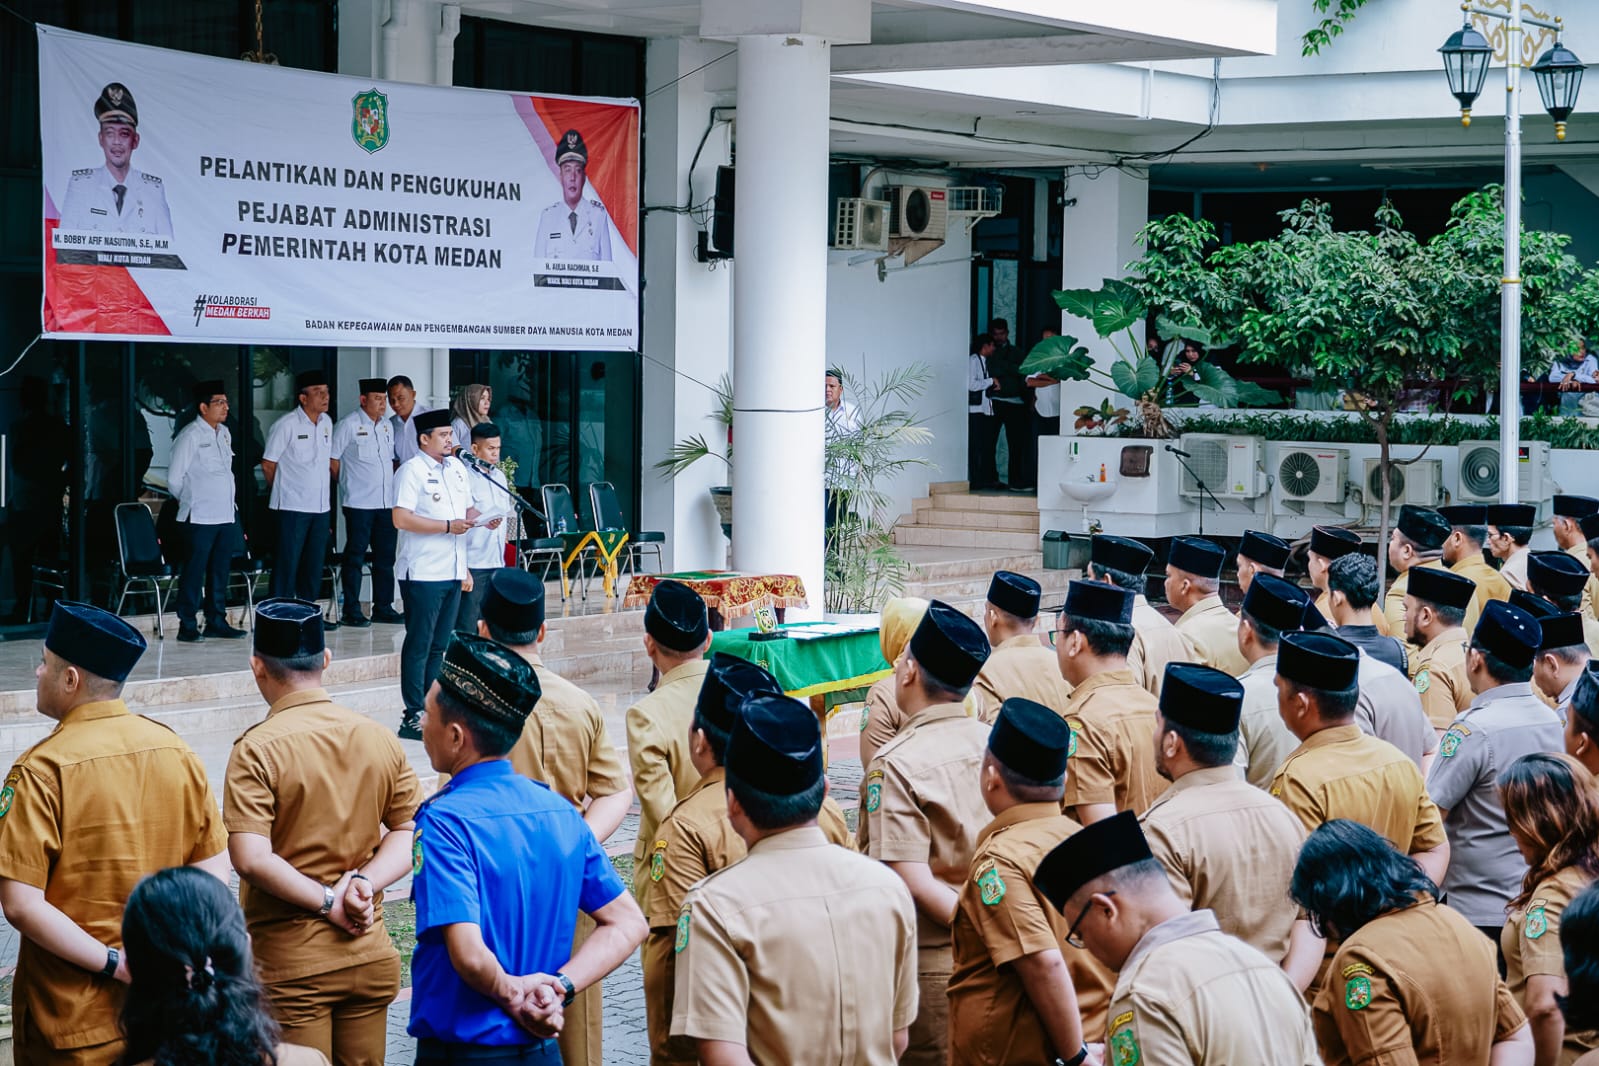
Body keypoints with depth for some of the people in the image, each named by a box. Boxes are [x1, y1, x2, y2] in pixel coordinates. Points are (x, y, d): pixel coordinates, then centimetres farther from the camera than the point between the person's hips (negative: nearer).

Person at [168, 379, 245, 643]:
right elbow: (174, 478, -6)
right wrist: (189, 501, 6)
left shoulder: (224, 433, 14)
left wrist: (230, 504, 16)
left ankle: (216, 621, 19)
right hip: (199, 517, -7)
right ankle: (187, 626, -2)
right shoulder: (190, 435, -9)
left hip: (225, 514, 7)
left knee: (220, 571, 11)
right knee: (194, 572, -5)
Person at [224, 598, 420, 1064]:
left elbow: (251, 859, -21)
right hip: (371, 955, 5)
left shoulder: (258, 749, -13)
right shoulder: (380, 738, 2)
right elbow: (409, 832, 3)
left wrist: (328, 902, -12)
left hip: (292, 964, -5)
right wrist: (364, 882, -9)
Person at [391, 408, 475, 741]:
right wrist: (448, 526, -19)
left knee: (439, 645, 12)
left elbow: (467, 510, 26)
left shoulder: (456, 468, 15)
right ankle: (413, 716, 0)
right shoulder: (412, 471, -10)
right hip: (423, 573, -8)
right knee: (419, 645, -4)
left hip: (452, 572, 8)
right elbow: (401, 519, -20)